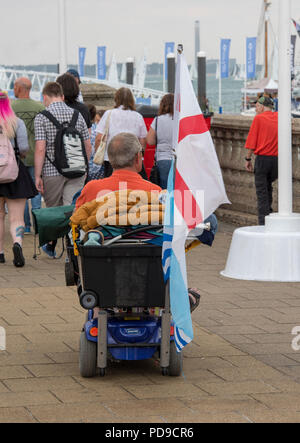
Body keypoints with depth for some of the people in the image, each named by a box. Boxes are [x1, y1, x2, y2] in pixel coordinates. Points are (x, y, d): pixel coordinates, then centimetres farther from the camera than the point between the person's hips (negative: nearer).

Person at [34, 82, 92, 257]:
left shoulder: (42, 118, -6)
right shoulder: (77, 115, 6)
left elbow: (40, 149, -13)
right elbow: (88, 146, 7)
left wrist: (38, 176, -9)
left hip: (52, 171, -2)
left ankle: (51, 247, 30)